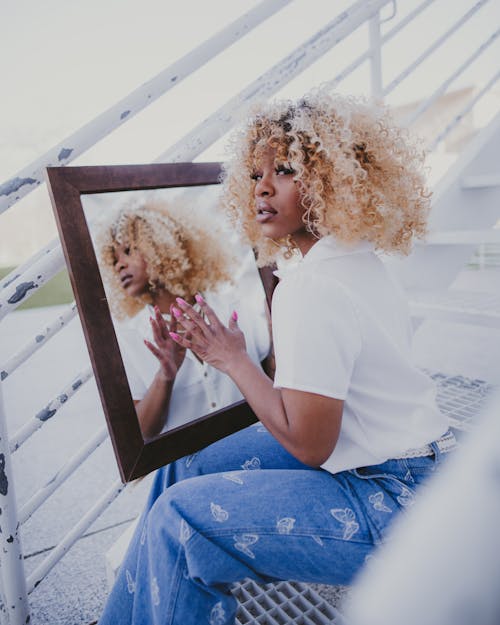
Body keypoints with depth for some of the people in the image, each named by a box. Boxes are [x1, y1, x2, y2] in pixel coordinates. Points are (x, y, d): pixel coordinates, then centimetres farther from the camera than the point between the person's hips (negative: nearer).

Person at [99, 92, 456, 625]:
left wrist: (233, 360, -12)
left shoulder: (314, 287, -26)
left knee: (180, 519, -14)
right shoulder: (360, 260, 4)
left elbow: (308, 443, -21)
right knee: (184, 466, 11)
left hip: (395, 507, -10)